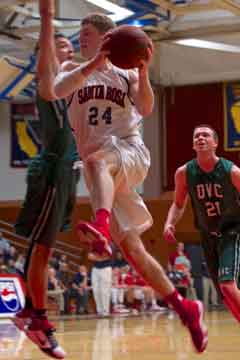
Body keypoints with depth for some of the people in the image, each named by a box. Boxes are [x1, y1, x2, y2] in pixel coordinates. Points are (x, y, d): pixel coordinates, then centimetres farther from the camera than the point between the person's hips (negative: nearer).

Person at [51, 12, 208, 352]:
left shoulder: (126, 74, 12)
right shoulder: (74, 69, 16)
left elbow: (146, 109, -5)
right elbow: (58, 89, -8)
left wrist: (143, 74, -21)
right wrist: (94, 64, -20)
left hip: (128, 150, -4)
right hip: (100, 171, 4)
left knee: (96, 161, -40)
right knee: (132, 249, 0)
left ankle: (102, 229, -68)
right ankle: (185, 308, 10)